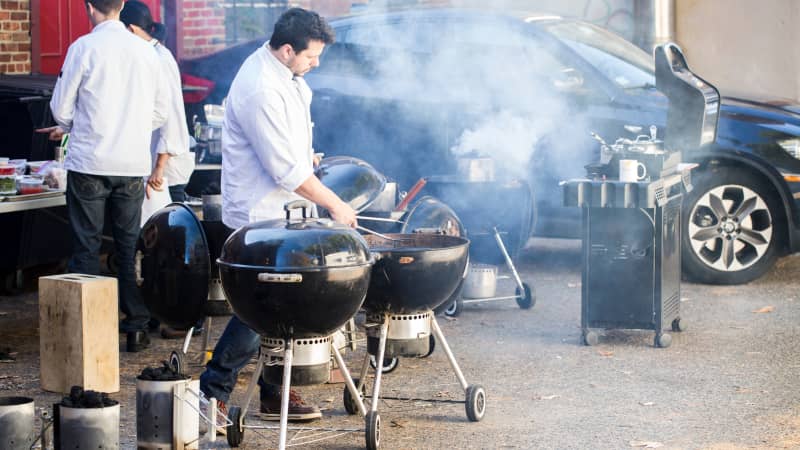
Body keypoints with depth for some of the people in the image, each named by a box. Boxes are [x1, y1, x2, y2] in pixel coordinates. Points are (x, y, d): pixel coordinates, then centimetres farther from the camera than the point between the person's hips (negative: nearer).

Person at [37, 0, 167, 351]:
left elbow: (61, 108, -3)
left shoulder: (84, 47, -9)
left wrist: (68, 126, 19)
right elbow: (159, 113, 11)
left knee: (86, 247, 3)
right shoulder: (145, 50, 4)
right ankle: (137, 326, 14)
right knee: (130, 245, 12)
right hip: (133, 163, 4)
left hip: (90, 162, -4)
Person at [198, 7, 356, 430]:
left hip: (281, 212, 10)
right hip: (259, 216, -10)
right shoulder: (260, 91, -26)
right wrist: (334, 204, -15)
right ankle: (211, 393, 1)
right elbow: (287, 170, -23)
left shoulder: (283, 74, 6)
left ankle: (275, 393, 20)